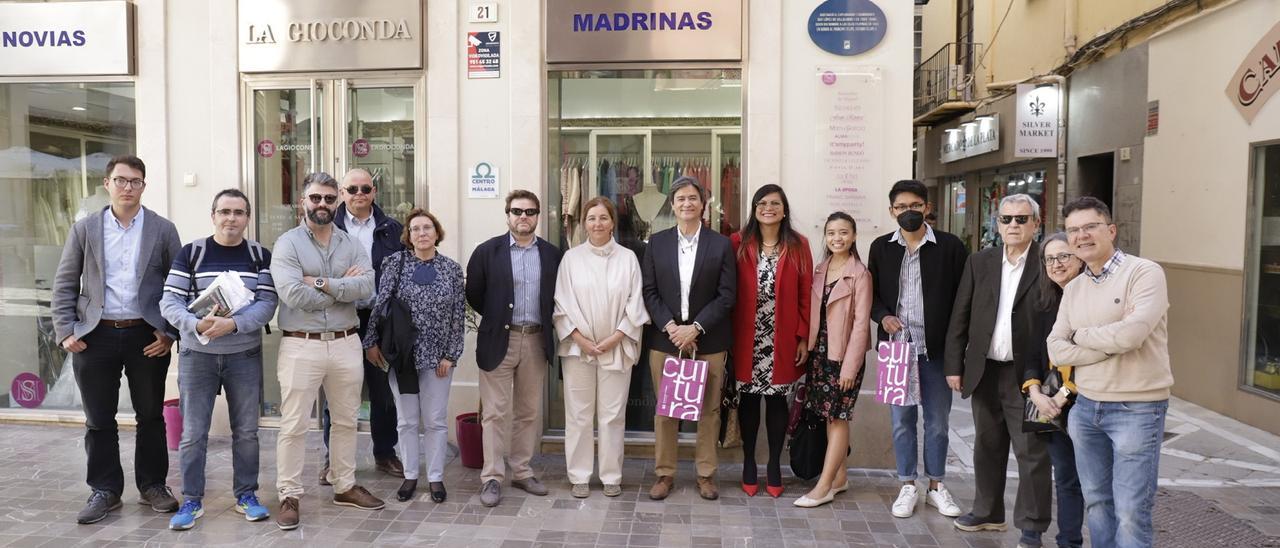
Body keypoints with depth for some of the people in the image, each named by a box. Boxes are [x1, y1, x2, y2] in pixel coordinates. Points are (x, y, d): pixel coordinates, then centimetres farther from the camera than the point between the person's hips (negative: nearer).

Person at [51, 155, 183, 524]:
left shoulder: (163, 230, 3)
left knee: (151, 415, 9)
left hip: (147, 336, -1)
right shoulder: (84, 229, 6)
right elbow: (64, 284, 6)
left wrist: (170, 332, -6)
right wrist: (66, 331, -3)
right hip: (95, 337, 1)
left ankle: (152, 485, 22)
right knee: (99, 420, 7)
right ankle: (105, 491, 20)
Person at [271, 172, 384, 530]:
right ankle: (289, 497, 14)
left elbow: (366, 287, -9)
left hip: (346, 344, 4)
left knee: (346, 421, 14)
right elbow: (293, 294, -18)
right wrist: (343, 287, -10)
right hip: (301, 346, -4)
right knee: (294, 425, 2)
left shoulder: (352, 245, 8)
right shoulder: (287, 243, -4)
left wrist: (321, 283, -15)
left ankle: (344, 486, 29)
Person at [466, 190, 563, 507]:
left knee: (529, 412, 11)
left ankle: (522, 472, 23)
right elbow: (473, 294, 3)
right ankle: (492, 478, 7)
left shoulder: (552, 255, 5)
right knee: (496, 412, 0)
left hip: (536, 341, 3)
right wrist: (495, 317, 6)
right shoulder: (487, 252, -2)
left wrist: (543, 322, 3)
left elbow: (556, 296, 12)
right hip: (499, 341, -3)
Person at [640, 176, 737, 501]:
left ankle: (706, 474, 20)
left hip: (708, 341, -1)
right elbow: (649, 291, 2)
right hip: (665, 338, 1)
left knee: (709, 409, 6)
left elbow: (727, 295, -3)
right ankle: (664, 473, 19)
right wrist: (670, 327, -11)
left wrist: (695, 328, -12)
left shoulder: (721, 245, 1)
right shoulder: (657, 243, 6)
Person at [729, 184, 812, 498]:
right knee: (748, 399, 7)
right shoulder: (738, 243, 0)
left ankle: (774, 466, 20)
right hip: (747, 339, 0)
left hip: (783, 340, 0)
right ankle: (749, 463, 20)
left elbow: (806, 294, 1)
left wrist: (804, 337, -3)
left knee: (777, 399, 8)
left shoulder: (798, 245, 2)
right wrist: (728, 334, -5)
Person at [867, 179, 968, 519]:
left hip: (937, 349, -1)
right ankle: (907, 487, 21)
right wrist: (883, 316, -10)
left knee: (937, 421, 10)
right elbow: (872, 294, 11)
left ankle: (936, 486, 25)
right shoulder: (881, 248, 4)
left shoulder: (950, 246, -3)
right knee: (902, 420, 9)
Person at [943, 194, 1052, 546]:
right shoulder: (980, 262, 6)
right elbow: (960, 316, 6)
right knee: (987, 447, 16)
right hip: (985, 371, 4)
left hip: (1028, 375, -4)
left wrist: (1047, 375, -13)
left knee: (1032, 452, 3)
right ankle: (988, 513, 31)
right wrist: (954, 365, 2)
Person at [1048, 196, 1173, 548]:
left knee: (1131, 514, -1)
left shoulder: (1145, 273, -10)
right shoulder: (1073, 288, 9)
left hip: (1136, 409, -6)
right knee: (1096, 502, 16)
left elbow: (1131, 334, -25)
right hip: (1085, 406, 6)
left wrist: (1080, 336, -7)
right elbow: (1056, 349, 1)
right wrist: (1109, 346, -13)